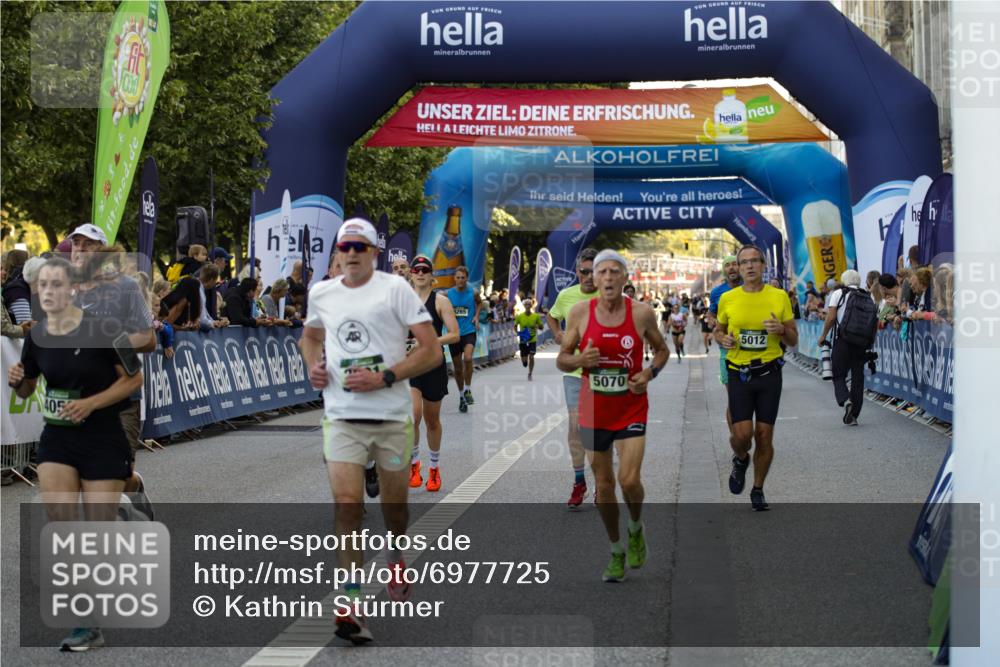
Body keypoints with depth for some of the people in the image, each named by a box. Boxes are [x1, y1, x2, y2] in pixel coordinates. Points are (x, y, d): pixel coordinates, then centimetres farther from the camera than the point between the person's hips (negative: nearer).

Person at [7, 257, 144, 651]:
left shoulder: (100, 330, -14)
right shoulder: (36, 337, 1)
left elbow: (134, 379, -8)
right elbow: (26, 390, 15)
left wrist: (91, 402, -19)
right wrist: (16, 381, -7)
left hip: (102, 441, -4)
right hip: (56, 440, 4)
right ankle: (86, 623, 2)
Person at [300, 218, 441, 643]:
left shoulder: (395, 288, -6)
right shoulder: (321, 293, 8)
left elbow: (432, 351, -9)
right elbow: (310, 335, 30)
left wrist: (384, 377, -19)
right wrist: (312, 366, 8)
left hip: (392, 414, -2)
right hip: (342, 416, 2)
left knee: (394, 502, 15)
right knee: (346, 505, -11)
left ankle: (396, 560, 46)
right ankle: (352, 603, -10)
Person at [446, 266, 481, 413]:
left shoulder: (473, 293, -2)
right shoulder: (448, 294, -2)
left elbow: (479, 303, 19)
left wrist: (476, 316, 4)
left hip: (469, 332, -2)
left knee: (468, 358, -28)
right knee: (457, 368, 9)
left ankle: (468, 389, -10)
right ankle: (462, 396, 25)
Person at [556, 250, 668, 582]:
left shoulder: (642, 312, -6)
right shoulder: (580, 312, -4)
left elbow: (662, 350, 10)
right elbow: (561, 360, 3)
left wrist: (650, 372, -9)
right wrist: (579, 360, -19)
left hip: (631, 408, -2)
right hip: (593, 411, 2)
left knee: (629, 480, -14)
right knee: (603, 485, 8)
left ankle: (636, 529, 19)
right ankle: (617, 551, 26)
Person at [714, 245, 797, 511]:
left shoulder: (780, 297, -1)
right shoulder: (727, 299, 1)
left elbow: (793, 341, 6)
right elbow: (718, 331, 16)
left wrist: (782, 329, -16)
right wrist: (722, 339, -8)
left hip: (769, 374, 0)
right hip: (738, 374, 0)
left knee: (764, 436, 4)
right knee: (742, 434, -11)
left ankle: (758, 490, 22)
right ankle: (740, 460, 25)